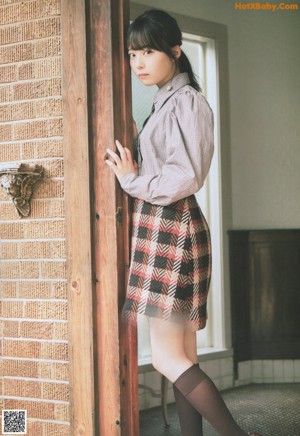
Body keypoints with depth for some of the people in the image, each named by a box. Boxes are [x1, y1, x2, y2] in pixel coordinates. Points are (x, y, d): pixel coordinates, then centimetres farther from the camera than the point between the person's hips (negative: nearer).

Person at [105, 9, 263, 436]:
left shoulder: (186, 100, -9)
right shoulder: (166, 102, 19)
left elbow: (186, 177, -18)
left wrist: (134, 180, -7)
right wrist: (130, 170, 5)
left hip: (171, 229, -10)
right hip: (161, 229, 10)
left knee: (168, 358, -9)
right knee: (182, 358, 9)